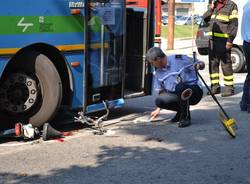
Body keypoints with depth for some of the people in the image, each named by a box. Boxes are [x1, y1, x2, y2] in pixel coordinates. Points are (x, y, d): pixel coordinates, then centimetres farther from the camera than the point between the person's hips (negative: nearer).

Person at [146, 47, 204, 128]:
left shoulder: (180, 59, -11)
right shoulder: (158, 73, 8)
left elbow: (201, 64, -4)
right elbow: (161, 91, 19)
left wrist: (199, 65, -27)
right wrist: (158, 109, 18)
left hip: (195, 91, -6)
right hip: (177, 96, 6)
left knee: (180, 86, -38)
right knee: (159, 100, -20)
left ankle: (185, 117, -20)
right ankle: (181, 110, 7)